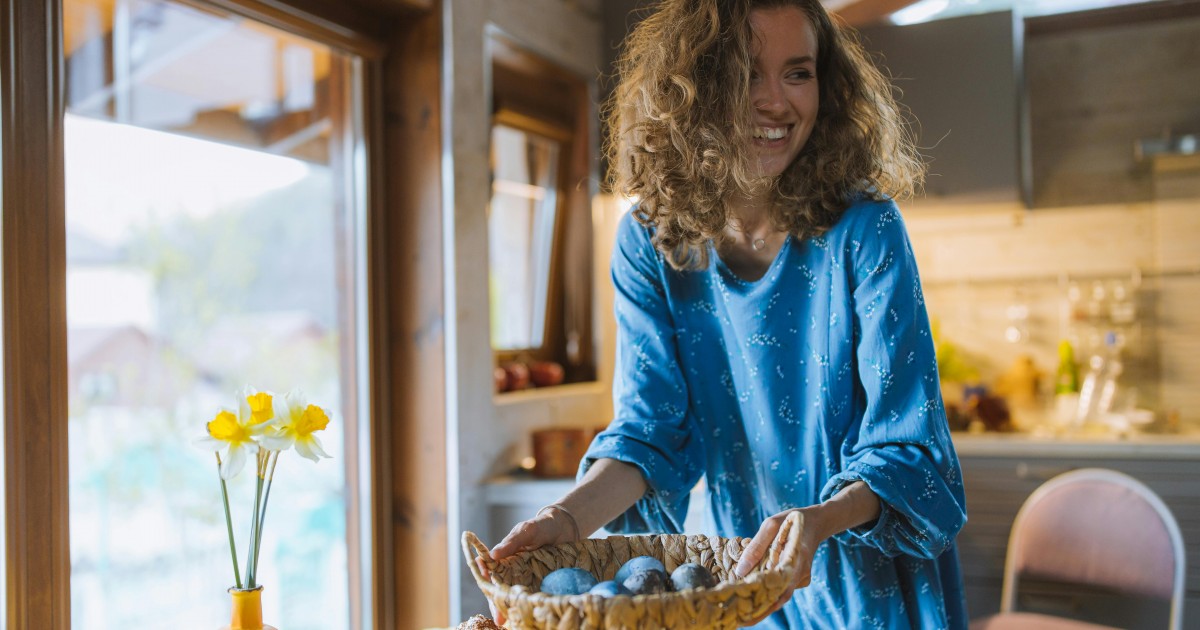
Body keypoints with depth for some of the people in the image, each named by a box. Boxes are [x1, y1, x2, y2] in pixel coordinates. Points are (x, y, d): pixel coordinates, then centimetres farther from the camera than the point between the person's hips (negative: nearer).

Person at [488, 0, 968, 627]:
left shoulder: (863, 231, -19)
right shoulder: (650, 242, -10)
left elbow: (905, 447, -19)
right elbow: (651, 428, -12)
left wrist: (819, 520, -38)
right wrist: (568, 518, -30)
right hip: (736, 571, 3)